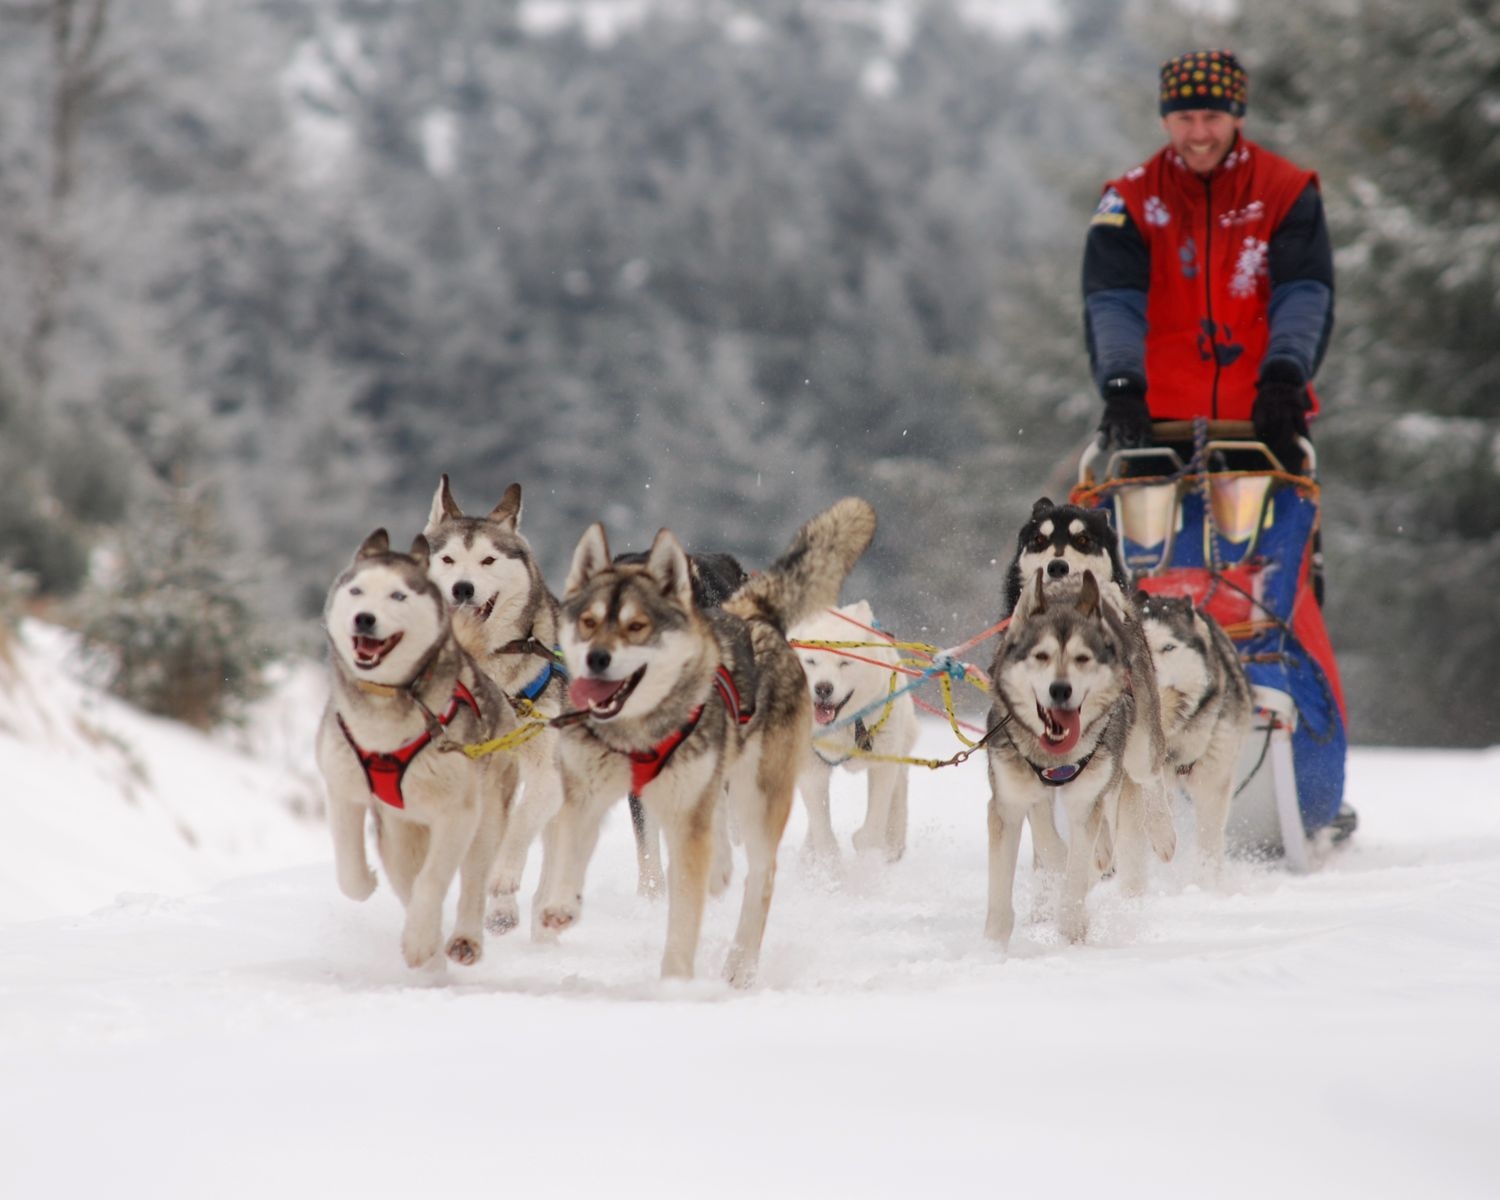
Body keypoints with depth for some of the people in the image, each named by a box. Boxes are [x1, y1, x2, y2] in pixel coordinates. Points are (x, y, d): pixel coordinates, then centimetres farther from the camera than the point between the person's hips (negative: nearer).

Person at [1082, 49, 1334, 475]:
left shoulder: (1288, 191, 2)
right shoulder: (1130, 200, 1)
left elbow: (1305, 296, -8)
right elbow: (1113, 304, -10)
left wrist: (1284, 376, -26)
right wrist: (1121, 387, -27)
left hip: (1266, 412, 0)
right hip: (1161, 415, 0)